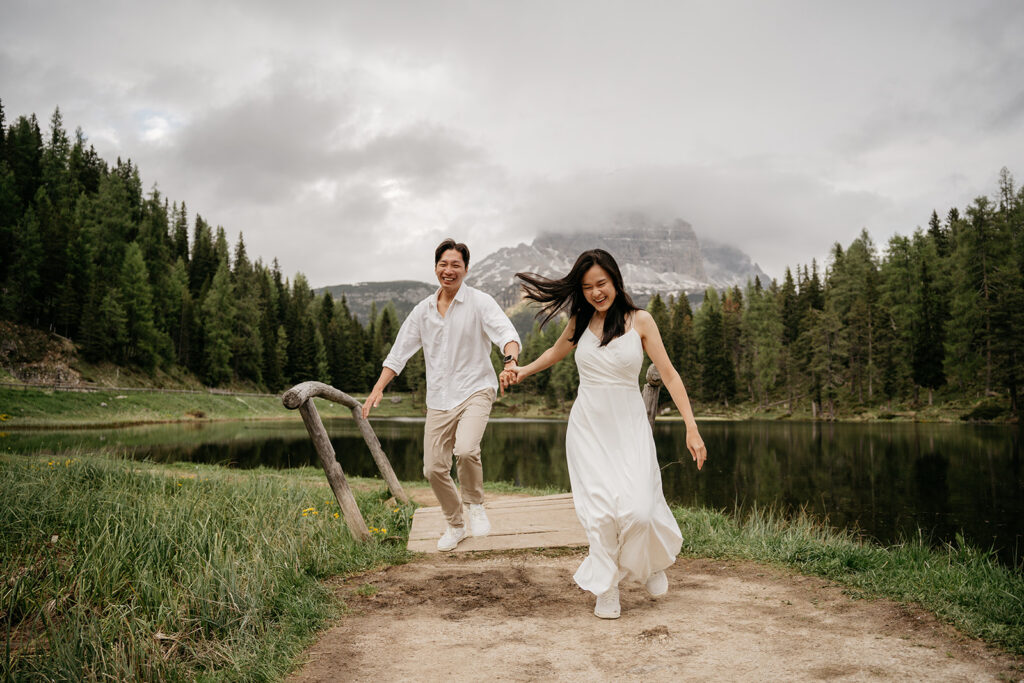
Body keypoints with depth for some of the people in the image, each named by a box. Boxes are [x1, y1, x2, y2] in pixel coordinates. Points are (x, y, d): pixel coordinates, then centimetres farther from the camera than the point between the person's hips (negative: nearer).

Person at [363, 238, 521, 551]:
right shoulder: (423, 310, 9)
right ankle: (455, 525, 29)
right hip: (439, 399, 5)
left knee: (466, 450, -29)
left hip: (475, 390, -4)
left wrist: (511, 360, -41)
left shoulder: (480, 302, -5)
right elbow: (400, 351, 12)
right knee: (434, 468, 4)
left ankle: (476, 504, 2)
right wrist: (378, 388, 2)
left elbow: (506, 332, -20)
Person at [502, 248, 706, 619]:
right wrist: (522, 371, 18)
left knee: (636, 508, -13)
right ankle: (606, 589, 15)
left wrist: (691, 427, -10)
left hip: (629, 425, -2)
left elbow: (668, 373, -5)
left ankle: (651, 563, 21)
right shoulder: (580, 322, 4)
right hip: (588, 425, 2)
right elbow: (556, 352, 27)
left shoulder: (639, 321, -4)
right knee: (599, 511, -5)